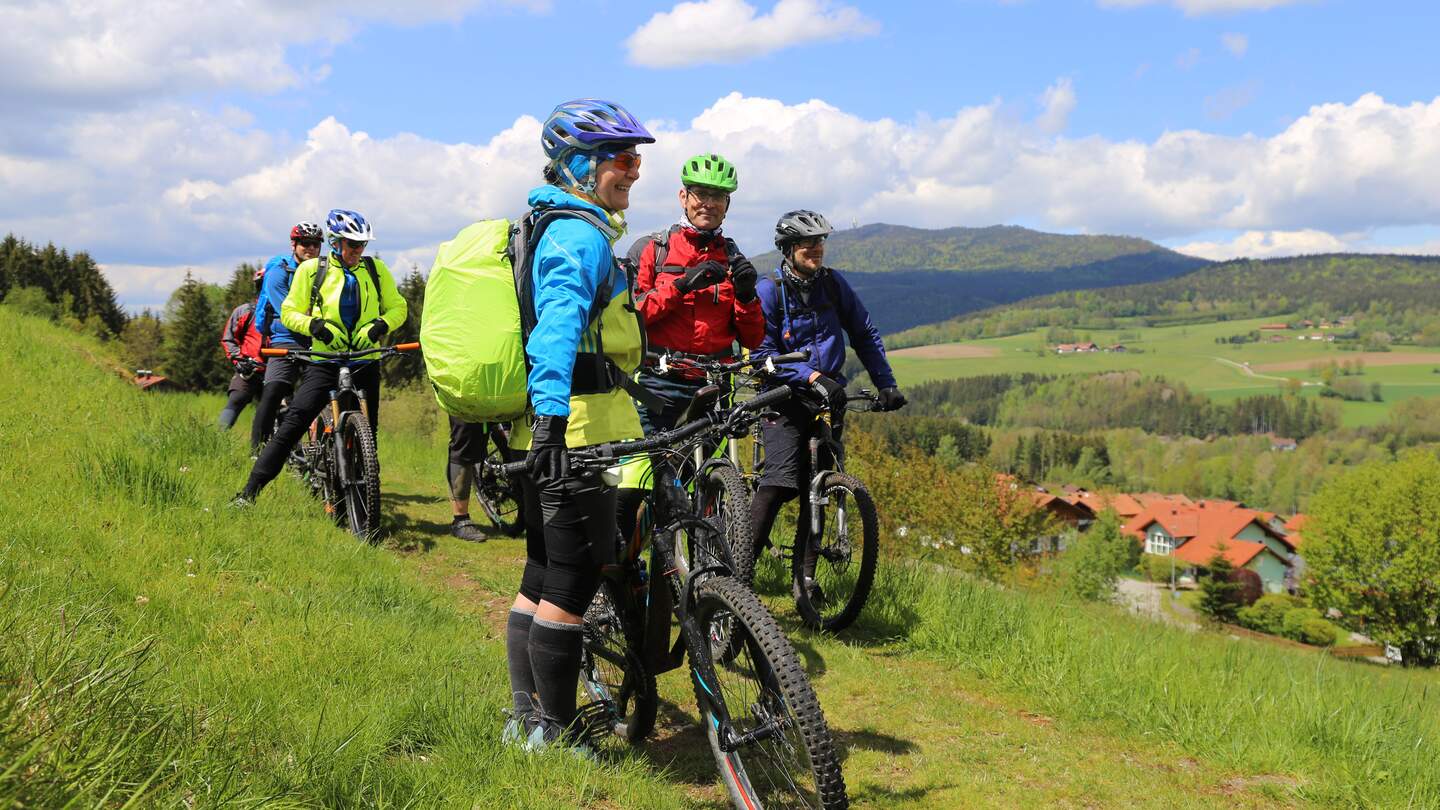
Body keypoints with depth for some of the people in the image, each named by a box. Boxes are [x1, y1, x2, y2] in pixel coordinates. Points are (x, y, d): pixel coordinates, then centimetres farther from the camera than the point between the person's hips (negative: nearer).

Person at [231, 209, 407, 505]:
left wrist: (379, 326, -10)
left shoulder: (376, 269, 7)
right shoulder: (312, 269, 2)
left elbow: (397, 307, 10)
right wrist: (316, 326, -16)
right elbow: (289, 312, 4)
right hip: (324, 362, -2)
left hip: (365, 365, 2)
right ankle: (250, 491, -9)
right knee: (292, 424, -12)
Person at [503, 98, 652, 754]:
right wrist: (551, 412, -41)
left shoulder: (559, 227, 21)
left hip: (551, 428, 11)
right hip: (574, 428, -11)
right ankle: (554, 735, 5)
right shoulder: (582, 234, -13)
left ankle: (526, 720, 24)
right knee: (575, 582, -3)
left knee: (542, 579, 15)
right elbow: (561, 320, -29)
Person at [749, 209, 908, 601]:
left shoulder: (833, 283, 6)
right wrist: (811, 376, -24)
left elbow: (865, 335, 13)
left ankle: (805, 576, 11)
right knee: (780, 481, -21)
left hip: (828, 397, 4)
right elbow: (762, 354, -14)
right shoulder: (768, 291, -8)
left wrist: (886, 385, 5)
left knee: (816, 490, 3)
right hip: (785, 399, -4)